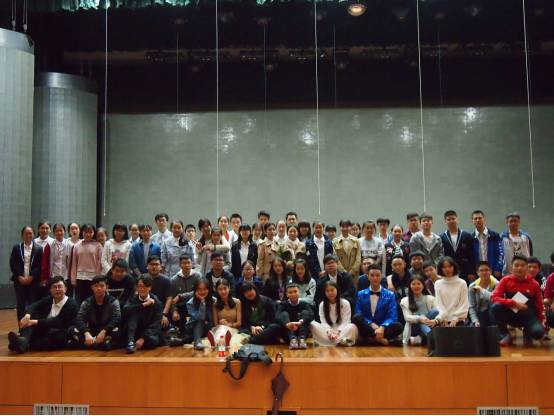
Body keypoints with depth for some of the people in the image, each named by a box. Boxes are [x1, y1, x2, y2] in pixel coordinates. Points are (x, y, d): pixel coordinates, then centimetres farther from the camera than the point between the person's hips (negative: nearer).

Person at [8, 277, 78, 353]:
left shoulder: (71, 304, -11)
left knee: (54, 333, -37)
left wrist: (35, 322, -27)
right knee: (31, 316, -16)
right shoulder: (48, 299, 7)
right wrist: (27, 315, -32)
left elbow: (58, 322, -21)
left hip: (62, 337, -5)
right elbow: (33, 306, -9)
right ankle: (23, 340, -40)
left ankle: (26, 345, -40)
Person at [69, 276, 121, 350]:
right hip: (92, 332, 2)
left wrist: (103, 331, -35)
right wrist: (86, 333, -33)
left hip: (107, 332, -2)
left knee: (117, 330, -33)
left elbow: (116, 319, -19)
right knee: (72, 330, -24)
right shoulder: (86, 302, 1)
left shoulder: (113, 302, -4)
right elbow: (79, 319, -14)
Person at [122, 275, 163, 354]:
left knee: (153, 341, -35)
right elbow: (125, 310, -22)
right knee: (134, 313, -23)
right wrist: (144, 305, -27)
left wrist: (143, 338, -27)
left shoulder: (156, 302, -6)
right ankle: (130, 341, -33)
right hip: (133, 333, 2)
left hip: (149, 333, -2)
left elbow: (155, 324, -15)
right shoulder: (133, 299, 2)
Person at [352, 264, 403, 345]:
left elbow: (392, 317, -4)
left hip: (383, 329, 0)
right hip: (367, 328, 0)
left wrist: (382, 328, -24)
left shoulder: (390, 295, 7)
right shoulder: (361, 294, 8)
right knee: (356, 318, -31)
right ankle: (381, 339, -29)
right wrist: (372, 324, -19)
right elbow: (358, 316, 0)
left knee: (398, 326, -30)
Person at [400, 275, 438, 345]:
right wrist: (419, 318, -28)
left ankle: (419, 339, -35)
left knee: (435, 311, -24)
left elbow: (437, 312, -2)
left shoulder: (430, 299, 13)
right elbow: (407, 317, -6)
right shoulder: (405, 301, 9)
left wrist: (435, 321, -27)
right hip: (413, 329, -1)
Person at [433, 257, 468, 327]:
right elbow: (438, 304, 3)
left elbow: (464, 305, 1)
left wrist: (455, 319, -8)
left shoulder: (462, 283, 4)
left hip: (458, 321, -1)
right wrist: (443, 318, -9)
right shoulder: (438, 284, 7)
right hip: (443, 322, 1)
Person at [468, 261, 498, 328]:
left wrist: (481, 290, -17)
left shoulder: (496, 284, -8)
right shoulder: (472, 287, 0)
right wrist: (475, 321, -16)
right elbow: (472, 307, -2)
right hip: (480, 315, 1)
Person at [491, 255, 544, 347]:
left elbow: (539, 306, 3)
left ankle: (527, 333, 7)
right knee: (496, 306, -31)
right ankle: (505, 335, -11)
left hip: (528, 316, 0)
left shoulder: (534, 284, -4)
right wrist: (514, 303, -26)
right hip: (511, 315, 0)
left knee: (538, 332, -32)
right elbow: (494, 297, -18)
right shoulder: (506, 280, -7)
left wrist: (540, 322, -4)